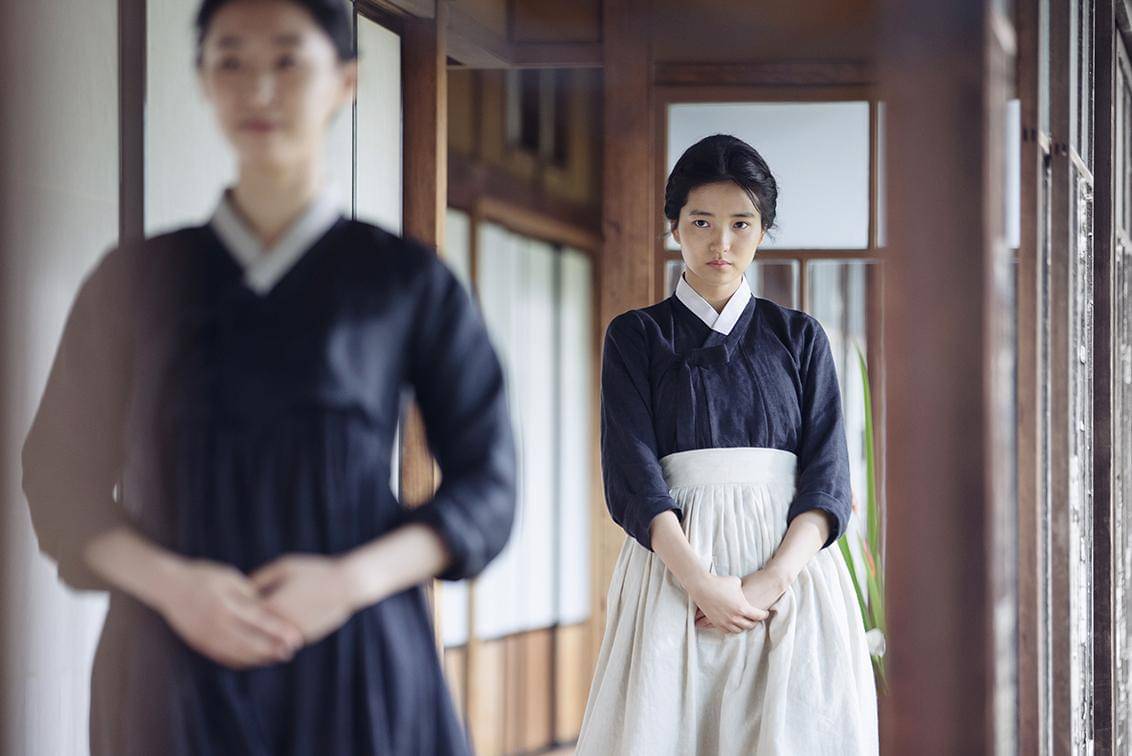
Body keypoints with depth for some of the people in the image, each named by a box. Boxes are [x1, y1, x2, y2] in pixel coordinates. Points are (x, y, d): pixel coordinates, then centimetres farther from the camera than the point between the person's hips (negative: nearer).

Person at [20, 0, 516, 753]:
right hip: (178, 675, 1)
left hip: (356, 669, -1)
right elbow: (64, 481, 7)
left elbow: (485, 492, 4)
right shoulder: (136, 281, 8)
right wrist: (172, 584, -11)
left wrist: (350, 581, -13)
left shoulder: (407, 281, 4)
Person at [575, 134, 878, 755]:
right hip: (674, 559, -1)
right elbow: (632, 476, -4)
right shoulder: (636, 337, 8)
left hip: (791, 563, 1)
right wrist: (700, 581, -18)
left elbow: (828, 477, 2)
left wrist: (773, 579, -15)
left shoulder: (799, 338, 11)